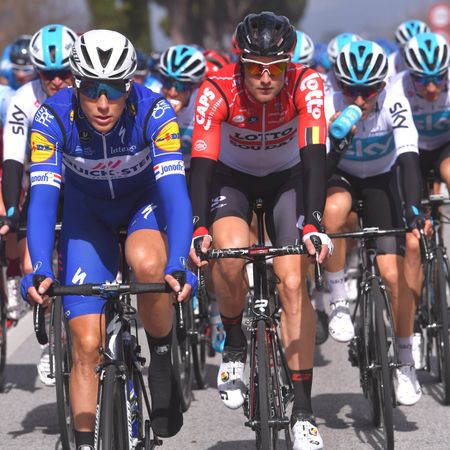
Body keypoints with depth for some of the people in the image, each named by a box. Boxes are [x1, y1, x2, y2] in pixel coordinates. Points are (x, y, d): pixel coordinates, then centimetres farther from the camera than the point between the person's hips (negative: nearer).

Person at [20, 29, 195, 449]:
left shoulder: (154, 111, -30)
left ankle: (162, 363, -12)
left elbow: (174, 190, -36)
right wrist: (39, 269, -47)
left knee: (147, 262, -36)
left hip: (145, 201, -1)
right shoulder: (53, 117, -28)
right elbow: (42, 198, -32)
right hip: (88, 210, 1)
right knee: (86, 343, -8)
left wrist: (178, 265, -50)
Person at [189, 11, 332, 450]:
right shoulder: (217, 91, -30)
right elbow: (201, 162, -37)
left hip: (287, 178, 0)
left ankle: (303, 412, -9)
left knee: (293, 282, -15)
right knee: (231, 253, -31)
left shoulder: (306, 85, -30)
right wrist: (200, 229, -51)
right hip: (231, 177, 0)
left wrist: (313, 224, -51)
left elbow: (314, 155, -38)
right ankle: (234, 346, -3)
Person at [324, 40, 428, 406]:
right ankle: (339, 302, -21)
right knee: (335, 208, -38)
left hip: (380, 181, 0)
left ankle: (405, 362, 6)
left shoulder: (395, 106, -27)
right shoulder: (329, 107, -26)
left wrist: (413, 211, -45)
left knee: (395, 274, -12)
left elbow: (409, 161, -33)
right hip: (340, 178, 0)